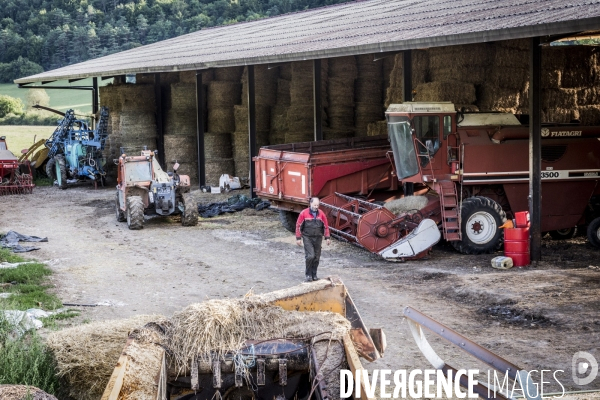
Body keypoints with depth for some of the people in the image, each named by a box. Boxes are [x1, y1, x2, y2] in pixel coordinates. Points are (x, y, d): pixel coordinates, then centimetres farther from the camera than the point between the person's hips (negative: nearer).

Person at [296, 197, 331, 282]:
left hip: (318, 238, 3)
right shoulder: (304, 213, -6)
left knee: (316, 257, 6)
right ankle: (308, 275, -2)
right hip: (307, 238, -3)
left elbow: (326, 226, 9)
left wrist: (327, 237, 6)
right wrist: (298, 238, -3)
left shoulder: (321, 214, 2)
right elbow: (298, 226, -2)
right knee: (310, 256, -13)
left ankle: (314, 275, 18)